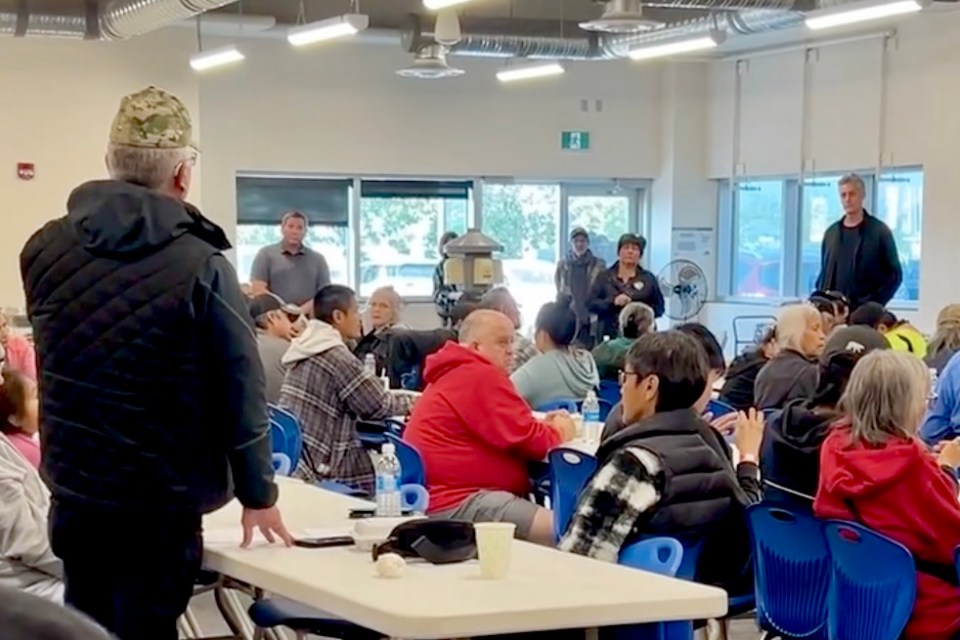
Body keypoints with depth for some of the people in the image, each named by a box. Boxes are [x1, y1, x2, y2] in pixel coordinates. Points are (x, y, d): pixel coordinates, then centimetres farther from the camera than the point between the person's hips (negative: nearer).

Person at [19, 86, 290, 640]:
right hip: (161, 501, -5)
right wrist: (259, 493, 0)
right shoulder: (201, 265, -15)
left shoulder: (44, 248, 1)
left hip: (73, 490, 5)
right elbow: (241, 390, -11)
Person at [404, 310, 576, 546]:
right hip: (459, 502, -12)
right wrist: (558, 432, 7)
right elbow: (528, 440, -14)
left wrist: (543, 428, 8)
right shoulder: (482, 376, -12)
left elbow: (508, 430, 26)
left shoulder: (455, 374, 22)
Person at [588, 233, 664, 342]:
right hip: (610, 336, 0)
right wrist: (612, 302, -12)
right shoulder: (604, 277, 12)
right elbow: (591, 304, 5)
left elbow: (659, 308, 8)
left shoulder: (649, 279, 12)